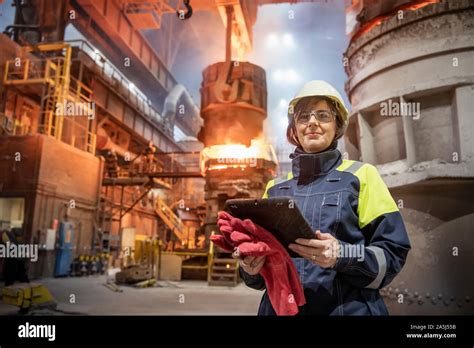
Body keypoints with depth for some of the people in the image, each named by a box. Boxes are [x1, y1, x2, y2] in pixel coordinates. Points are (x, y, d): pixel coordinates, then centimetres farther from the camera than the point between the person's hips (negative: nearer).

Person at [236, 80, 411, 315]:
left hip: (349, 308, -3)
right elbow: (261, 254, 13)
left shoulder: (361, 176, 0)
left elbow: (392, 254, -6)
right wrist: (250, 267, -9)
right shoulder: (275, 188, 9)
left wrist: (342, 256, -23)